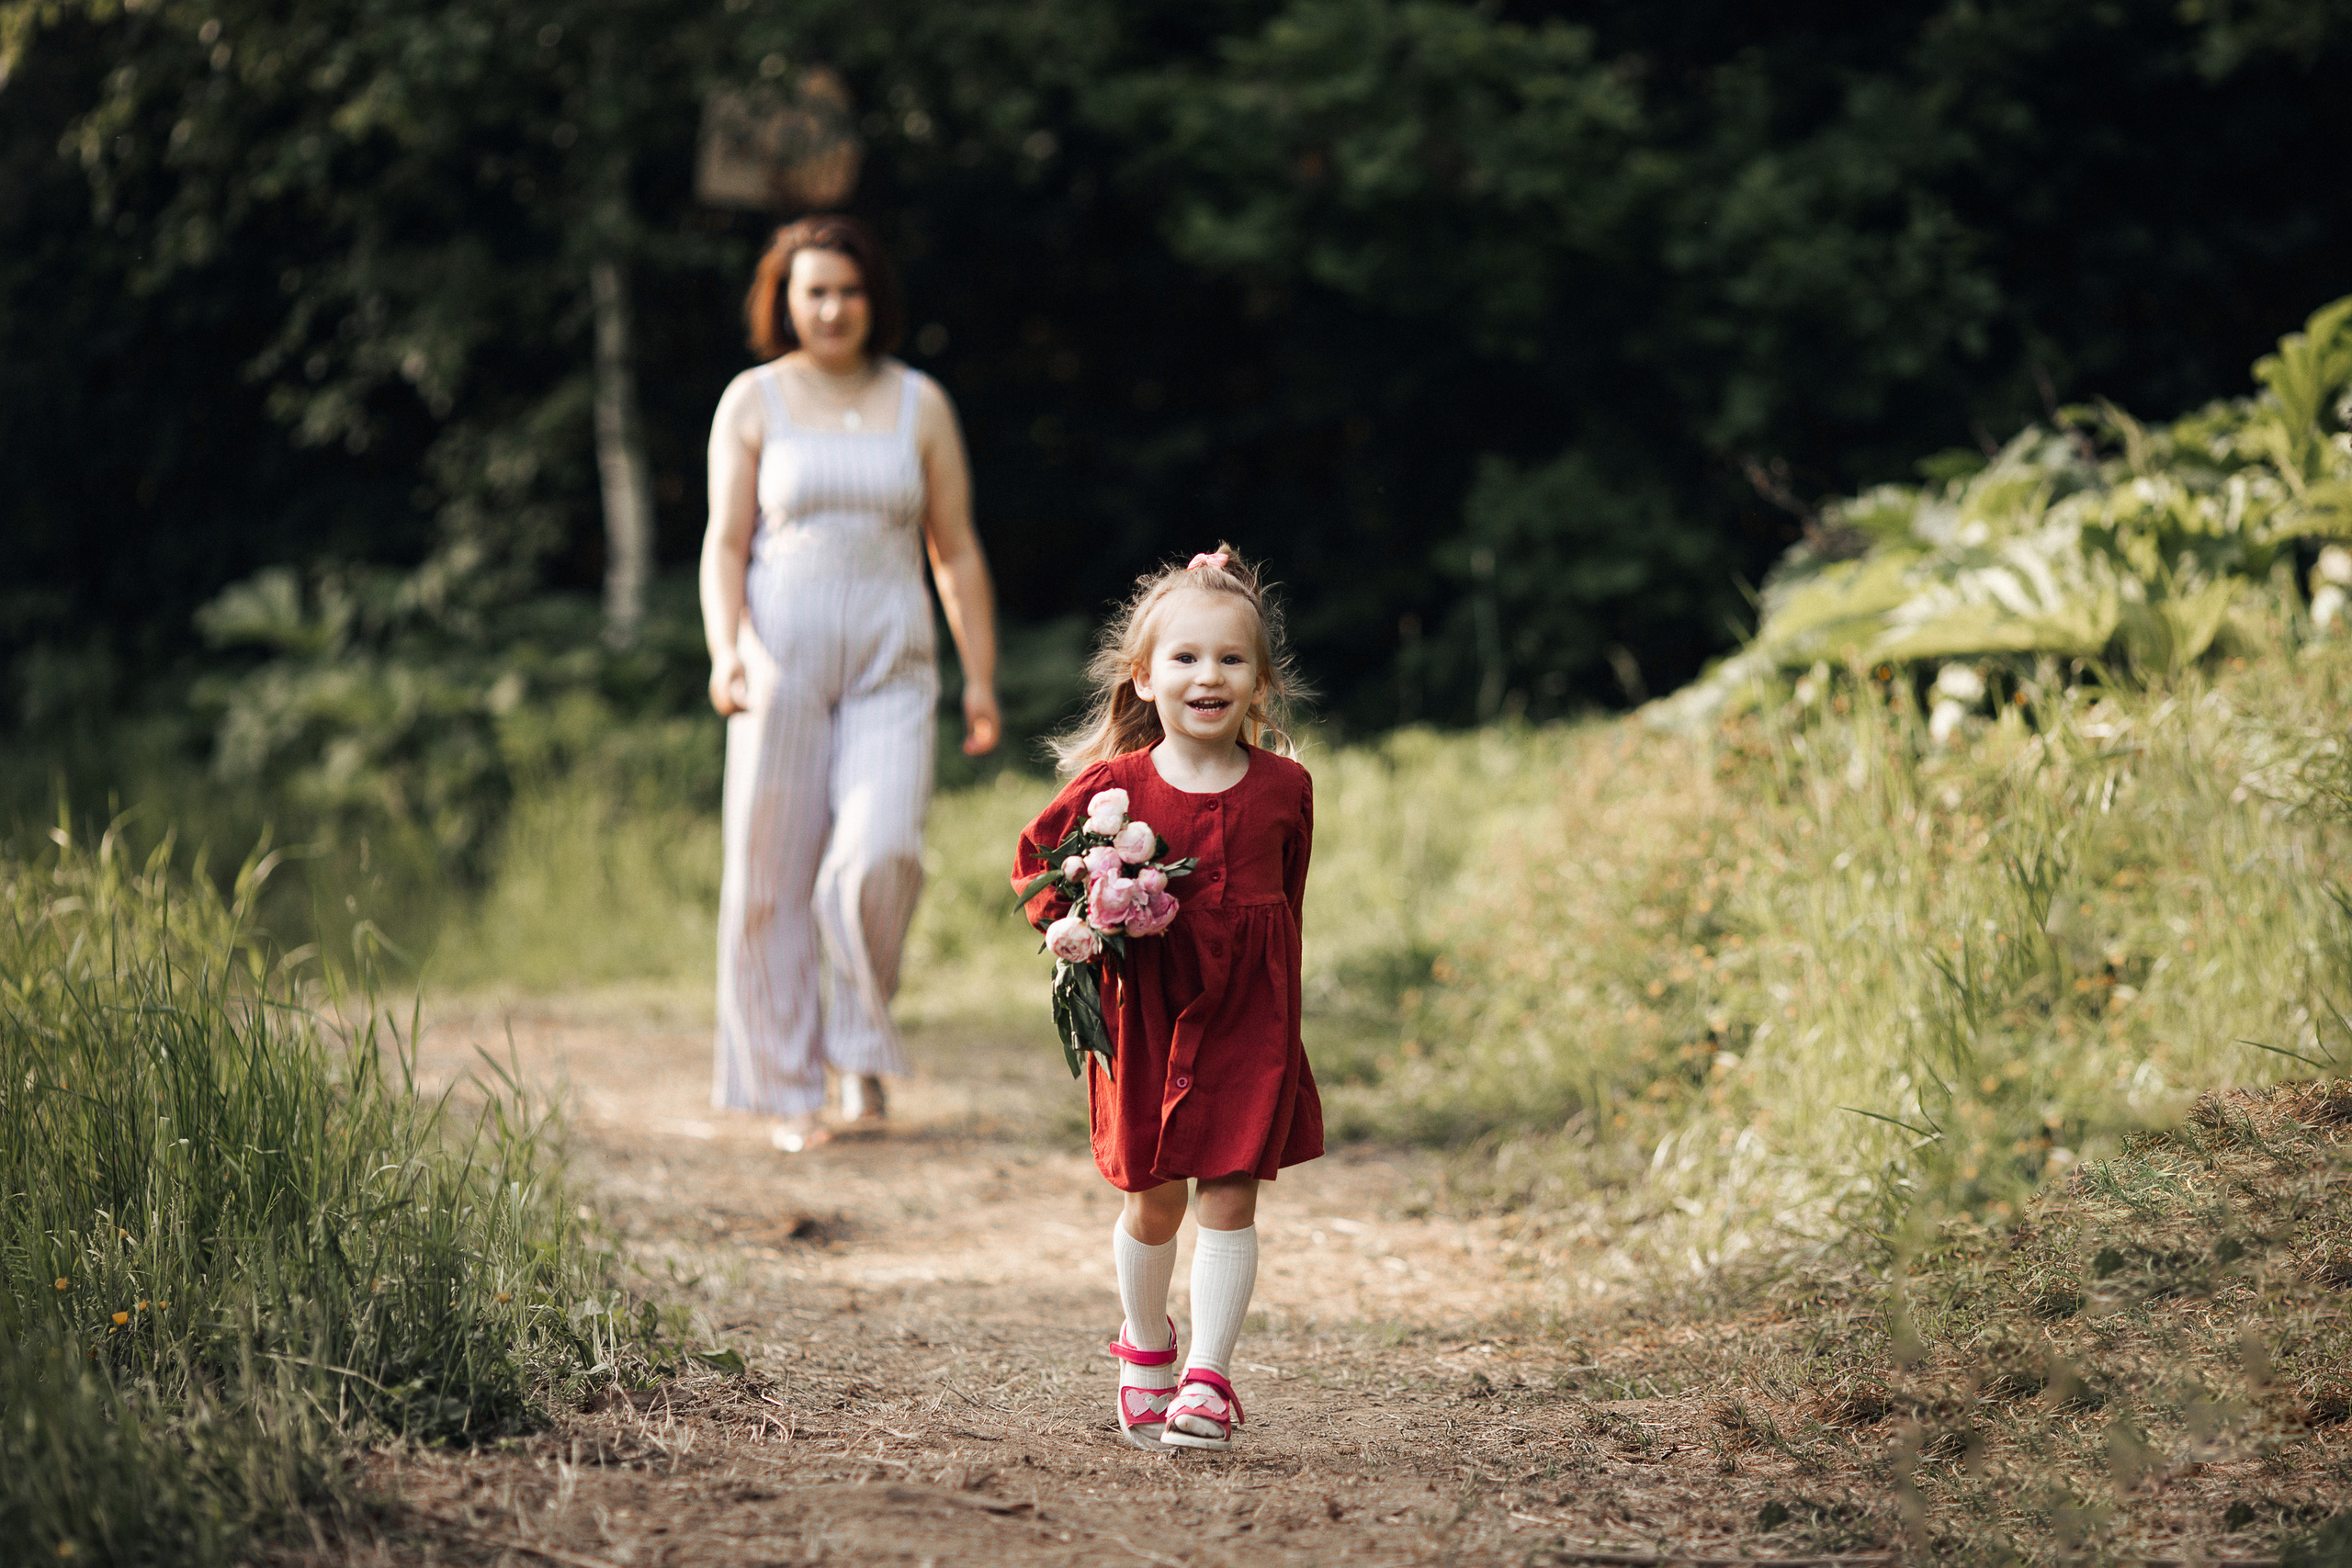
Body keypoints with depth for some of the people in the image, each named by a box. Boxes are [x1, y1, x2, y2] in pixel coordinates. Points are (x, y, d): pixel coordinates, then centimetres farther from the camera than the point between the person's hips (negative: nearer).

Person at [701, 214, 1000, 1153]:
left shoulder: (919, 405, 8)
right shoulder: (753, 403, 4)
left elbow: (957, 553, 10)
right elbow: (724, 545, 0)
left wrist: (981, 680, 7)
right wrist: (725, 652, -16)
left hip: (891, 668, 0)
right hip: (782, 659, 0)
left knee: (880, 857, -18)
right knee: (773, 876, -1)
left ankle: (862, 1047, 7)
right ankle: (787, 1093, 10)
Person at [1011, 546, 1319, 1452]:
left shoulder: (1283, 789, -1)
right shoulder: (1114, 787, -5)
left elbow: (1288, 902, 11)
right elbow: (1036, 866, 7)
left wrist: (1274, 1000, 8)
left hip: (1250, 1018, 0)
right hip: (1147, 1014, 0)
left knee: (1230, 1198, -3)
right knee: (1153, 1202, 9)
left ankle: (1207, 1379, 3)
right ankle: (1145, 1348, 33)